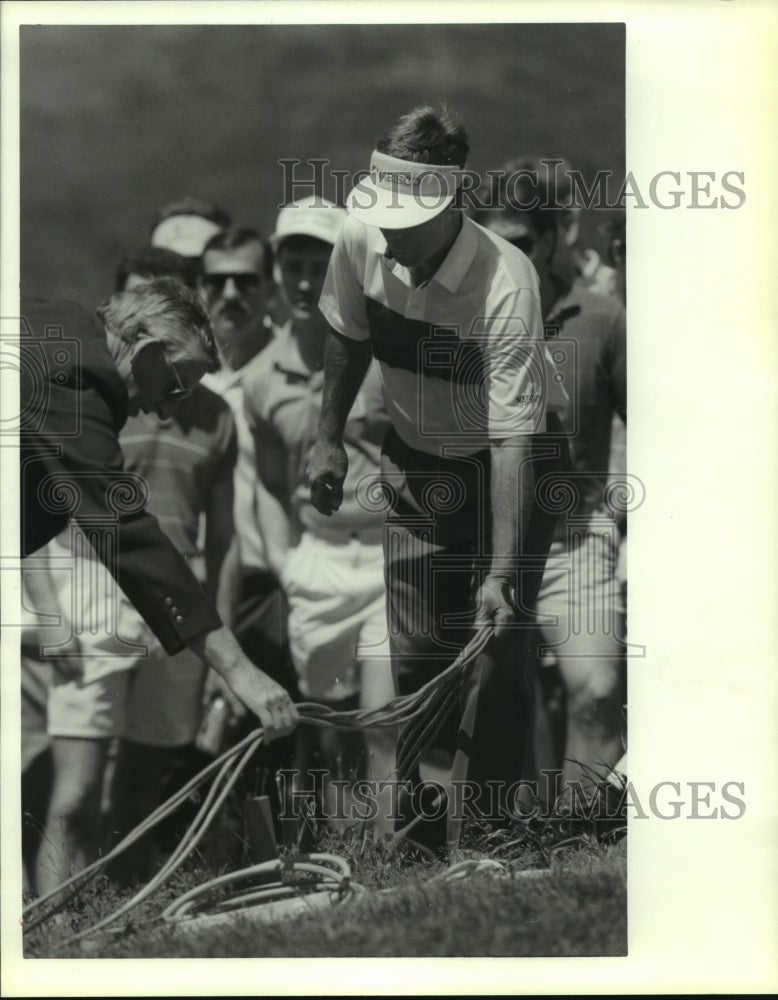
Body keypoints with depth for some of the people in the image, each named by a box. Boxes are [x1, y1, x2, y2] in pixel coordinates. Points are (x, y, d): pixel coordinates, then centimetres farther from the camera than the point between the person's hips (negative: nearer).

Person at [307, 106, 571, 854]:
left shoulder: (504, 284, -33)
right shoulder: (361, 241, -18)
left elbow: (512, 440, -35)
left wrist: (503, 575, -39)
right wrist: (329, 437, 6)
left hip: (508, 466, -4)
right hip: (416, 461, 4)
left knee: (496, 656, -12)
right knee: (416, 655, 2)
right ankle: (419, 849, 14)